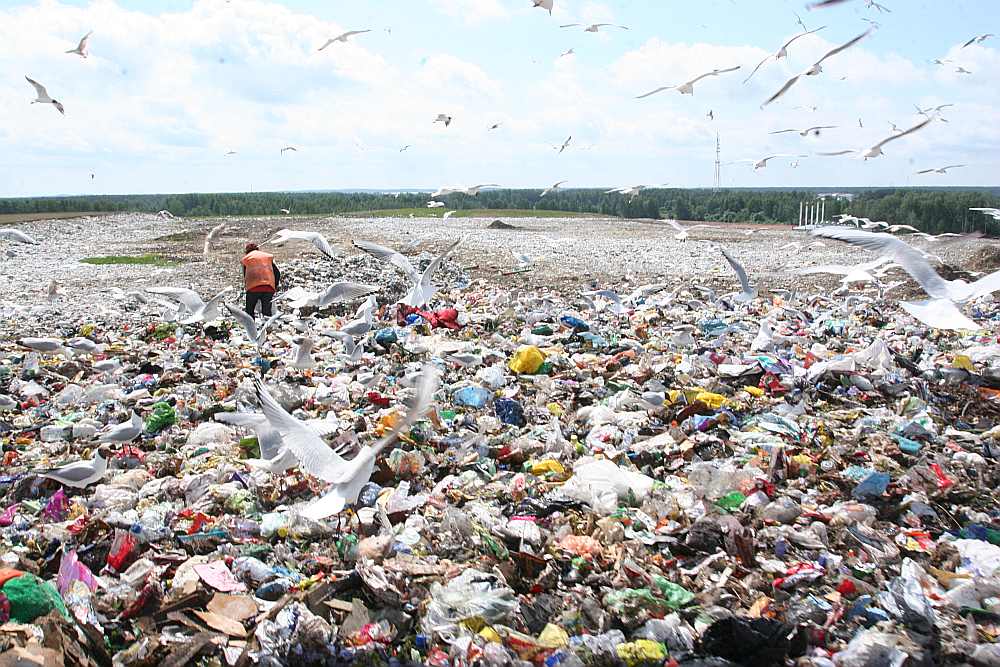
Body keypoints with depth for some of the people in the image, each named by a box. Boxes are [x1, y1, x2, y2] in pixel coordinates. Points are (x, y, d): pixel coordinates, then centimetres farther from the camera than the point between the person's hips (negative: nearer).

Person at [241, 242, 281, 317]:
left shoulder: (245, 259, 17)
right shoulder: (268, 257, 21)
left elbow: (245, 276, 16)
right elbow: (277, 273, 15)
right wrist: (275, 287, 22)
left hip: (253, 287, -2)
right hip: (269, 287, 2)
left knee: (249, 313, 12)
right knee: (267, 312, 7)